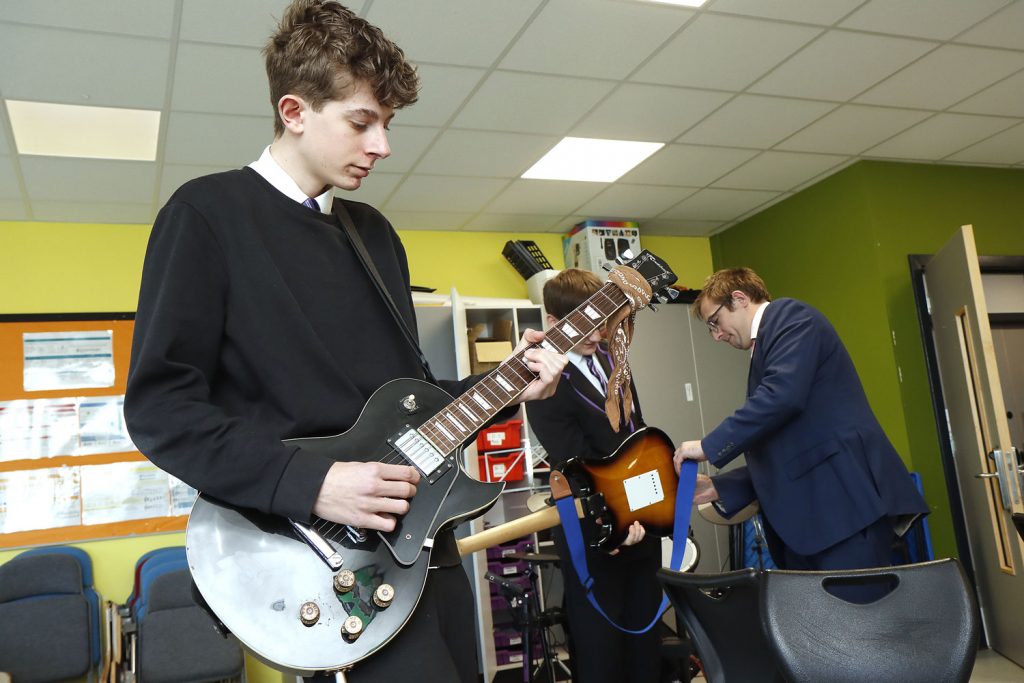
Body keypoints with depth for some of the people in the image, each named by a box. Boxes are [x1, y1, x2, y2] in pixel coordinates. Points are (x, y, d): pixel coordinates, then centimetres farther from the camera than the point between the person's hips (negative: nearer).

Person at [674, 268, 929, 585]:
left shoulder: (790, 316, 0)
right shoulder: (765, 348, 25)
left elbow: (782, 395, -19)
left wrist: (709, 446, -12)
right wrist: (717, 488, 15)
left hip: (845, 502, -9)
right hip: (805, 515, 9)